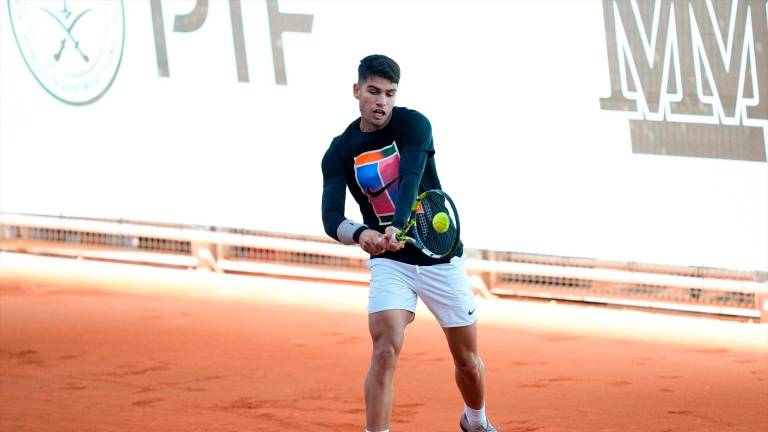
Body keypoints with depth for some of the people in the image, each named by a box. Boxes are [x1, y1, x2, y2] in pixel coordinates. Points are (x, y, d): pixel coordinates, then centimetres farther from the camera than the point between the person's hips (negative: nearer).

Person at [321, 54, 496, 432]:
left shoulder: (413, 125, -11)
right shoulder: (340, 153, -6)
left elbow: (410, 181, -29)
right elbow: (331, 218, -18)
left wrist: (395, 227, -48)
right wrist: (361, 234, -42)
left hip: (440, 257, 0)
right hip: (389, 261, 0)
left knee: (467, 360, 12)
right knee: (385, 351, -22)